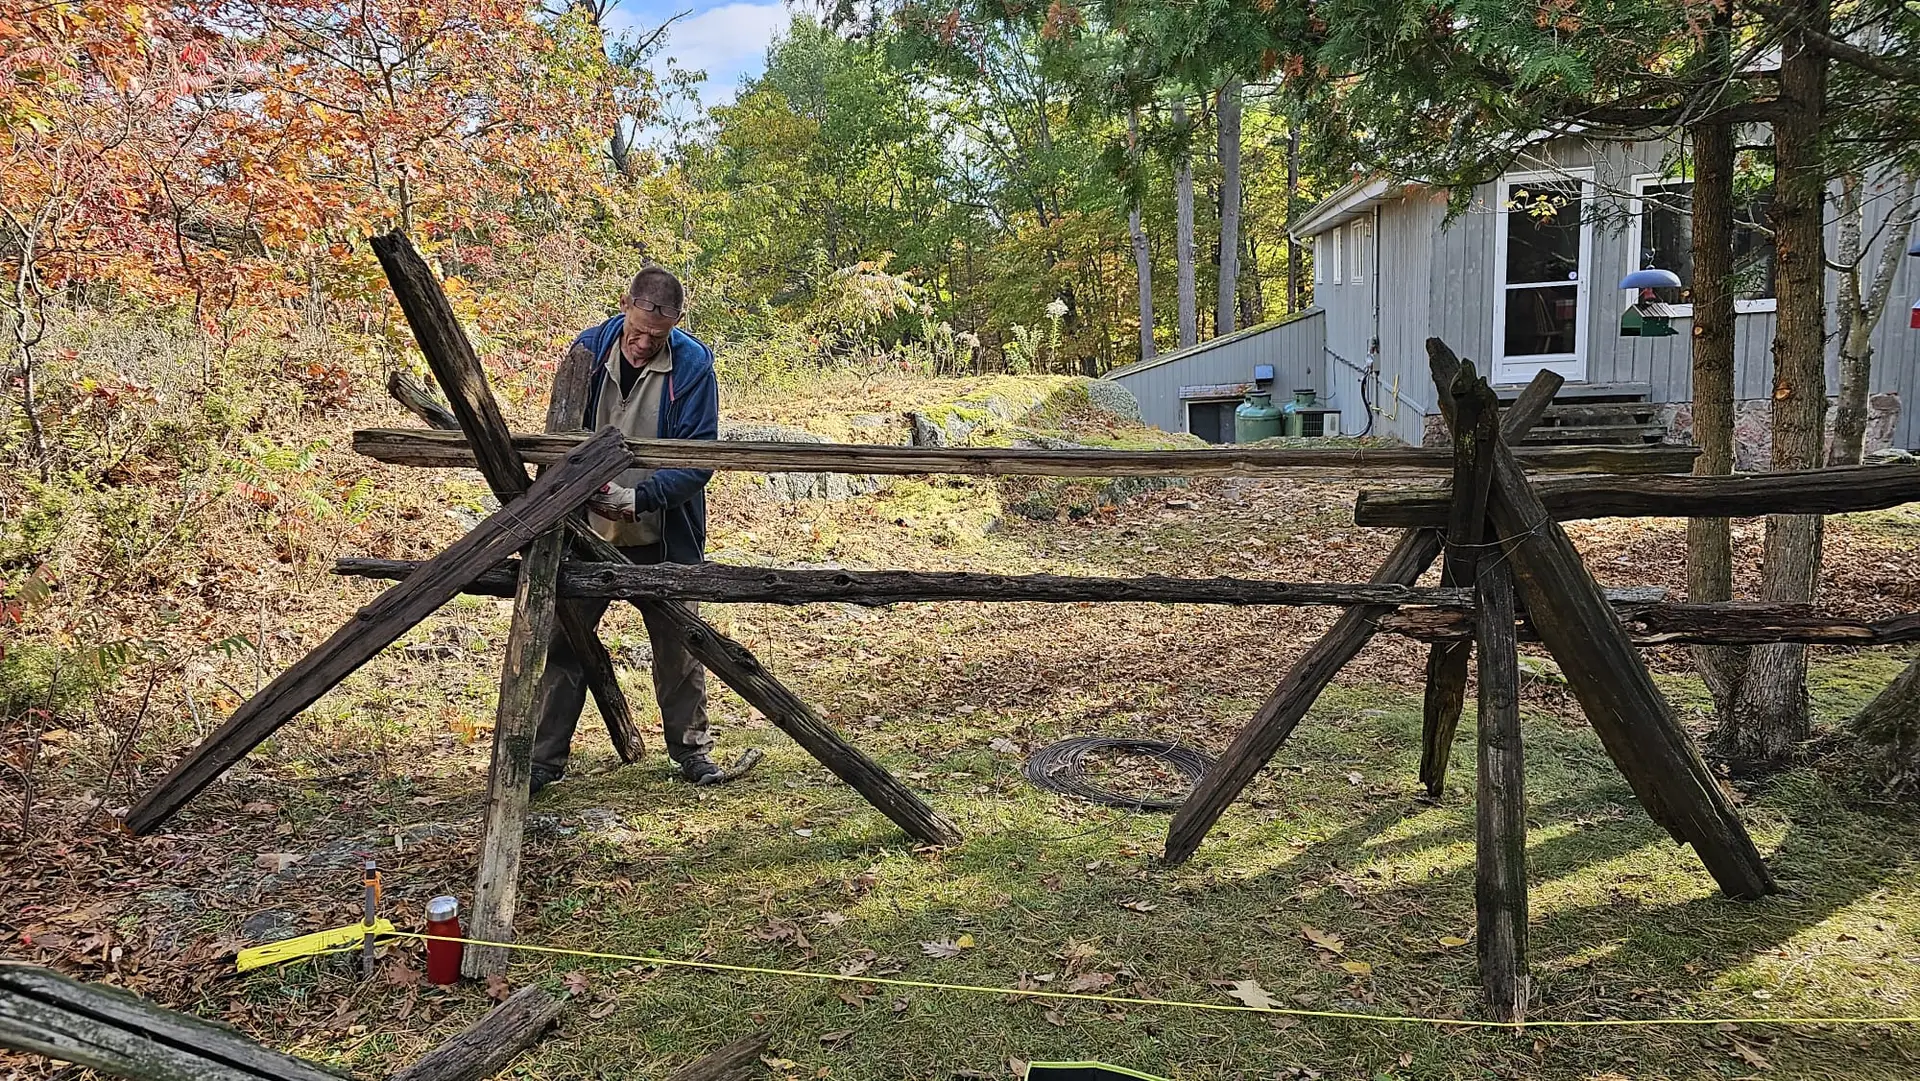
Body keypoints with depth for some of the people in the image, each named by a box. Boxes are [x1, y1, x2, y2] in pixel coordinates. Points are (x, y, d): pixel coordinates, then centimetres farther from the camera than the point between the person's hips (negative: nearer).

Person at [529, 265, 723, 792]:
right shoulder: (589, 349, -6)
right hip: (587, 531, 2)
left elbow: (698, 460, -16)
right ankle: (545, 757, 17)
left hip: (664, 537, -2)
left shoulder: (692, 363, -14)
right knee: (565, 641, 5)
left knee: (678, 644, 9)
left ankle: (690, 748, 26)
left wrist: (637, 497, -28)